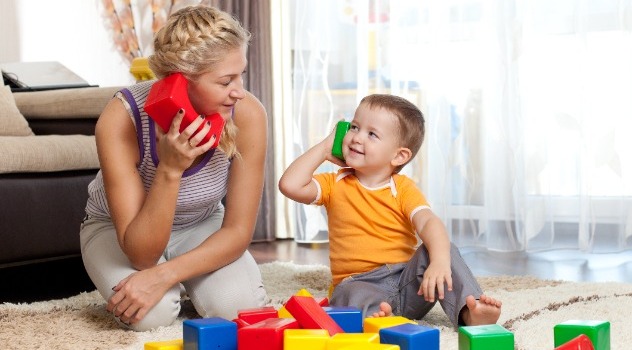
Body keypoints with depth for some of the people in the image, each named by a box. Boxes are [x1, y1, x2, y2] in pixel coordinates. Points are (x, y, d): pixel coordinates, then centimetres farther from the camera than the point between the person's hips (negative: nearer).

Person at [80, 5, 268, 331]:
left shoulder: (247, 113, -28)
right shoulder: (121, 118, -34)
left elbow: (238, 230, -20)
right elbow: (142, 253, -33)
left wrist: (164, 275, -35)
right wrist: (170, 170, -46)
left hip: (201, 227, 2)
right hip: (117, 229, -2)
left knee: (239, 304, -26)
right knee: (152, 314, -30)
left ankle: (181, 282, 9)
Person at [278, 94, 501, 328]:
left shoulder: (403, 188, 4)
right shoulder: (335, 185, 10)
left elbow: (429, 223, -14)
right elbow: (290, 185, -7)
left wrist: (440, 261, -36)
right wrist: (323, 149, 4)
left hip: (407, 283, 1)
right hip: (360, 284, -1)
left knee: (442, 248, -22)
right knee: (349, 294, -34)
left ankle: (469, 311, -35)